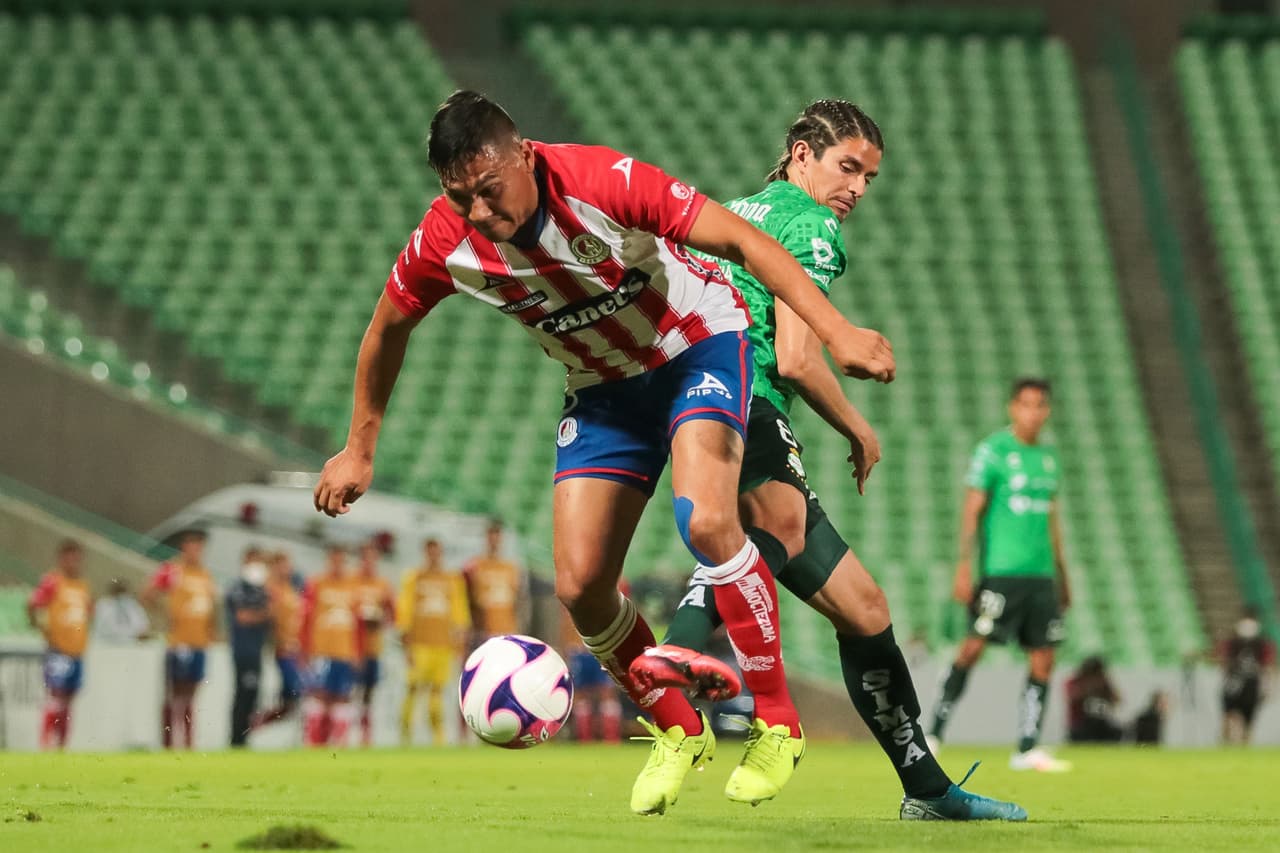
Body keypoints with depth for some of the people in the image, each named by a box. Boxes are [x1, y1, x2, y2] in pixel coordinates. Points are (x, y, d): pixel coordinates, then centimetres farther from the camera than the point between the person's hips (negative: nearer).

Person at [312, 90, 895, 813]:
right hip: (603, 388, 5)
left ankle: (777, 723, -14)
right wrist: (359, 451, 10)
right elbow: (389, 327, 3)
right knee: (580, 584, -5)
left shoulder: (603, 182, -31)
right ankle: (678, 732, 19)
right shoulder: (445, 243, -18)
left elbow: (741, 241, -31)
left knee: (704, 520, -30)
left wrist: (836, 331, -40)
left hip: (698, 345, -5)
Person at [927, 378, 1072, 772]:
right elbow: (972, 510, -5)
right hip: (1001, 570, -6)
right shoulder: (992, 451, -2)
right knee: (975, 646, -11)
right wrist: (965, 566, -13)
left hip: (1040, 573, 6)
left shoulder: (1048, 457, 17)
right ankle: (934, 731, -2)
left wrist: (1062, 575, 22)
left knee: (1043, 658, 0)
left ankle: (1028, 749, 4)